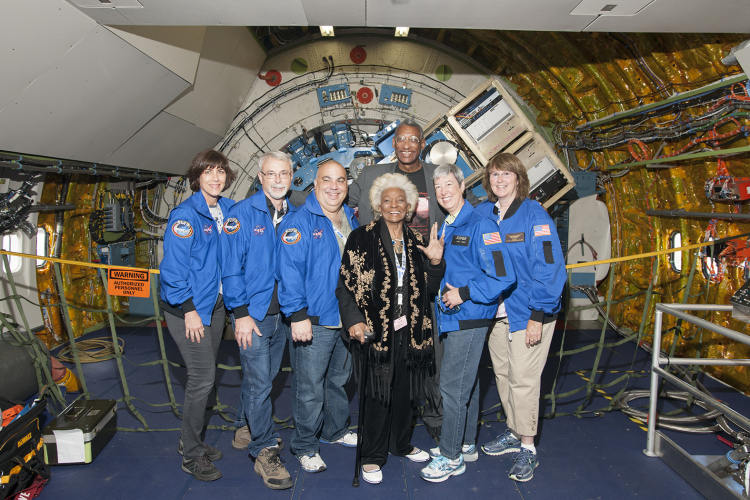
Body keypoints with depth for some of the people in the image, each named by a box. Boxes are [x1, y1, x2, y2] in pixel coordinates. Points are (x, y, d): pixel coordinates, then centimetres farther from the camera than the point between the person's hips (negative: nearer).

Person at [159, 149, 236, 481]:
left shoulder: (228, 210, 5)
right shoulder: (186, 214, -15)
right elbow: (174, 267, -17)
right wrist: (189, 310, -17)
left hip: (214, 303, 7)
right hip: (187, 307, -7)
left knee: (205, 374, 15)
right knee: (202, 376, -5)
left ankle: (191, 441, 33)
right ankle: (191, 455, 13)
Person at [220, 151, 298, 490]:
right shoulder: (242, 214, -9)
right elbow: (231, 267, -11)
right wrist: (241, 313, -15)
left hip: (282, 313, 5)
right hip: (252, 314, -5)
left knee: (264, 376, 17)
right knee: (259, 382, -3)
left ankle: (246, 429, 38)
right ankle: (265, 452, 12)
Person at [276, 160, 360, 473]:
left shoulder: (351, 221, 11)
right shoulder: (299, 222, -12)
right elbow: (289, 271, -18)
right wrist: (297, 315, -23)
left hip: (347, 319, 7)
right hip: (314, 322, -7)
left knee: (339, 379, 21)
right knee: (309, 388, 1)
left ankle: (335, 431, 40)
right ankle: (305, 447, 20)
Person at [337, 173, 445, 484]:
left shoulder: (416, 241, 11)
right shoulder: (361, 239, -2)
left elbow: (430, 288, 11)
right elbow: (346, 284, -5)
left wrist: (434, 262, -6)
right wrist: (354, 319, -15)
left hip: (410, 330, 4)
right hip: (374, 330, -4)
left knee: (405, 391, 15)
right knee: (378, 393, 0)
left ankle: (401, 444, 36)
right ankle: (372, 456, 18)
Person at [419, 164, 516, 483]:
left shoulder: (480, 226, -16)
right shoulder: (446, 227, 12)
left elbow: (503, 276, -21)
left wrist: (463, 294, -19)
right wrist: (444, 294, 11)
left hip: (469, 318, -9)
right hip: (454, 317, 9)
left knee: (452, 385, -5)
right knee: (466, 382, 18)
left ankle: (452, 457, 9)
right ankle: (466, 444, 32)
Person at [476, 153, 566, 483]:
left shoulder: (534, 216, -12)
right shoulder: (482, 214, 3)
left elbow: (550, 268, -15)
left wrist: (538, 316, -17)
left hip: (528, 313, -5)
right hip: (494, 310, 6)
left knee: (523, 380, 0)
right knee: (502, 375, 16)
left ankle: (527, 449, 18)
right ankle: (514, 434, 36)